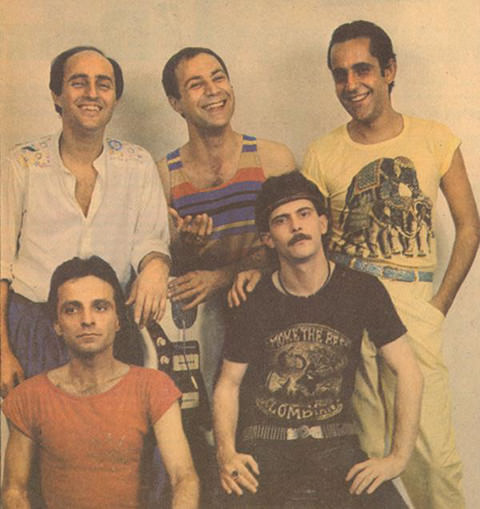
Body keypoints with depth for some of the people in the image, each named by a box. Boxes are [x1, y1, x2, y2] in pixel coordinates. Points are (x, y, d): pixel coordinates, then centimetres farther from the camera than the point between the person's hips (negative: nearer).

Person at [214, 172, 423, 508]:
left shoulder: (362, 291, 1)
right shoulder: (253, 304, 1)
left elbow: (408, 373, 1)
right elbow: (228, 384, 7)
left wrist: (398, 458, -7)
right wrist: (227, 452, -10)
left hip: (336, 444, 2)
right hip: (264, 445, -1)